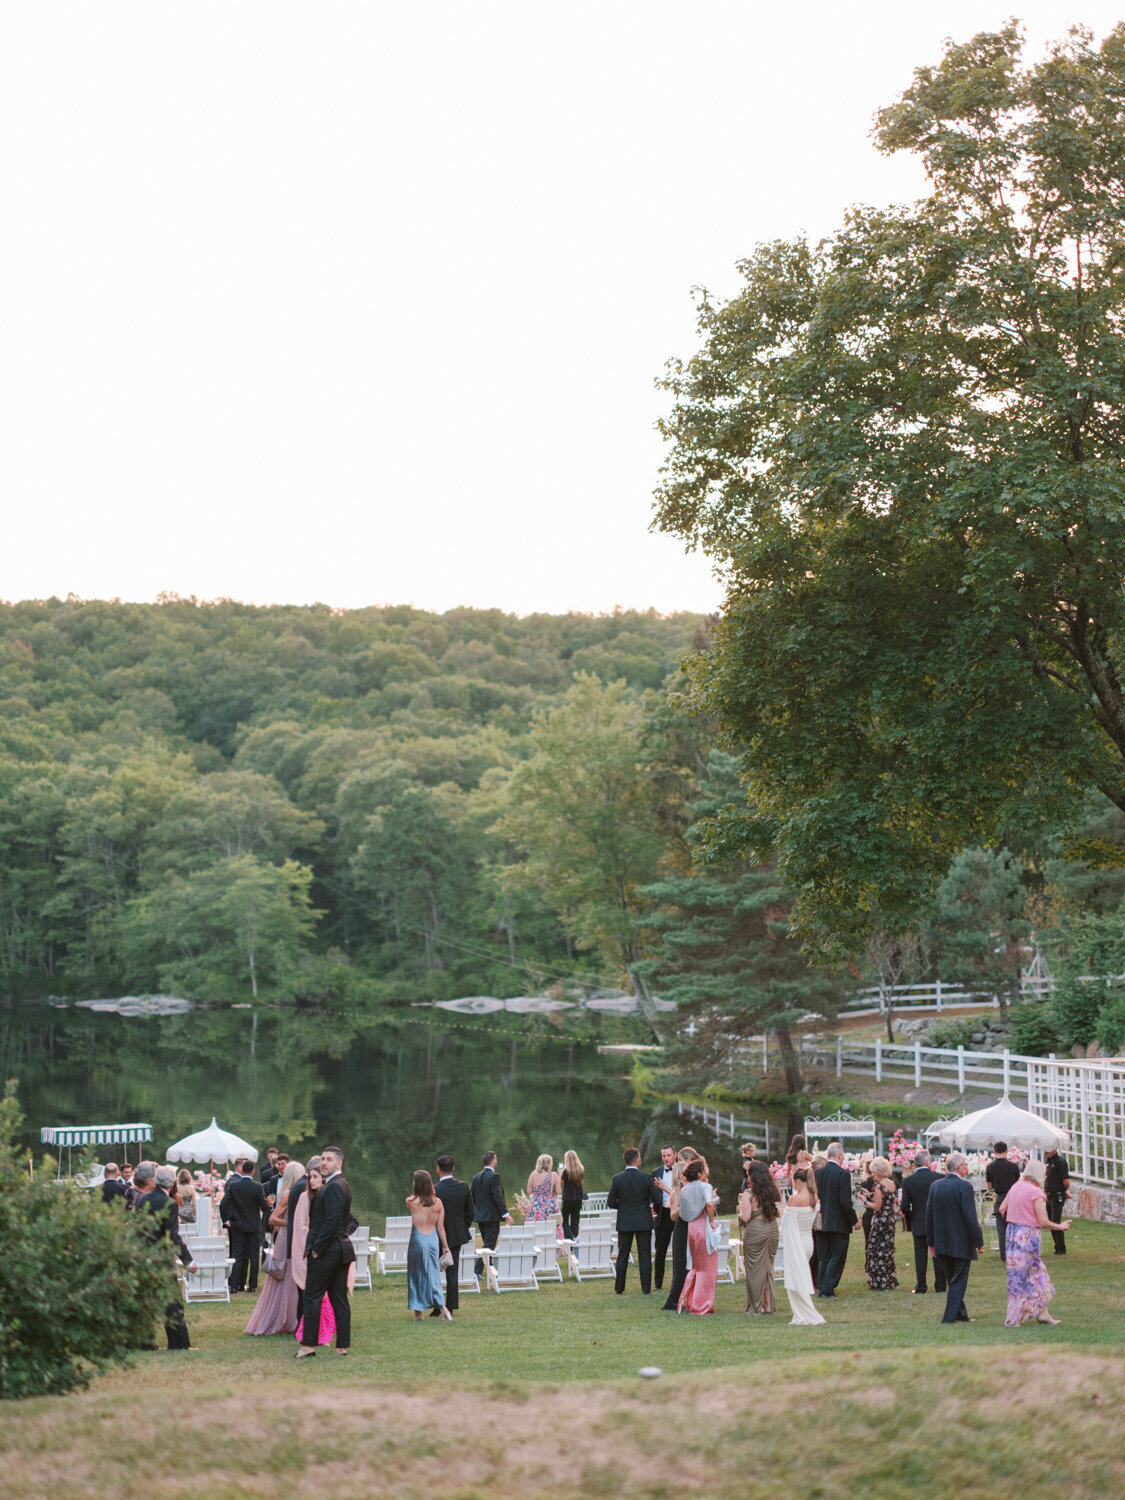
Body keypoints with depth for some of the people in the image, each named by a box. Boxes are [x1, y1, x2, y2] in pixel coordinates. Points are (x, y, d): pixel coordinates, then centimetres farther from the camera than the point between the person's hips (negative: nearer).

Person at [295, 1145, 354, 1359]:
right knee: (339, 1299, 8)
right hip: (342, 1249, 10)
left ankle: (308, 1345, 0)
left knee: (313, 1297, -3)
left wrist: (316, 1249, -15)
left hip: (328, 1251, -10)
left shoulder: (334, 1187, -15)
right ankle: (342, 1346, 8)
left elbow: (331, 1221, -22)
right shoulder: (341, 1185, 16)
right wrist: (313, 1246, 16)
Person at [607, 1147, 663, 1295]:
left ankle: (619, 1288, 12)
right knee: (645, 1257, 6)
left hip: (624, 1222, 1)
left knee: (622, 1257, 10)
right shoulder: (645, 1177, -10)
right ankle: (646, 1288, 6)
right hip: (644, 1222, -1)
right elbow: (657, 1200, -5)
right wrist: (655, 1210, 17)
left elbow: (610, 1203, -3)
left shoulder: (617, 1179, -7)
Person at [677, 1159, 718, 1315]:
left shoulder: (685, 1189, 10)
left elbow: (681, 1212, 9)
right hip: (703, 1226, -6)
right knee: (707, 1268, 5)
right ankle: (701, 1306, 6)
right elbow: (709, 1203, -25)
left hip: (691, 1227, 6)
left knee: (696, 1266, 20)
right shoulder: (705, 1186, -8)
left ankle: (684, 1301, 9)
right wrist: (711, 1220, -11)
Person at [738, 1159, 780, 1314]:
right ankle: (768, 1305, 16)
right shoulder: (773, 1192, 5)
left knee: (754, 1268, 3)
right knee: (768, 1267, 14)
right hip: (773, 1230, 5)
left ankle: (755, 1306, 6)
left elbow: (746, 1217, -14)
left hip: (755, 1231, -5)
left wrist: (740, 1211, 7)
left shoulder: (749, 1194, -10)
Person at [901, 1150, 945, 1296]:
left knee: (920, 1257, 7)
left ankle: (920, 1287, 8)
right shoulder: (937, 1177, -9)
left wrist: (909, 1217, 11)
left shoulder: (908, 1181, -8)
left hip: (918, 1224, 0)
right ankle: (940, 1285, 14)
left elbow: (905, 1206, -8)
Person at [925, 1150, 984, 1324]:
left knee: (952, 1281, 19)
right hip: (961, 1243, -6)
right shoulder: (964, 1187, -16)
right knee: (958, 1282, 2)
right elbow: (970, 1217, -18)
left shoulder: (935, 1186, 3)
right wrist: (979, 1241, -9)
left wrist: (932, 1242, 13)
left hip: (942, 1243, 6)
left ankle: (961, 1314, 29)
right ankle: (950, 1318, 0)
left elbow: (929, 1215, 7)